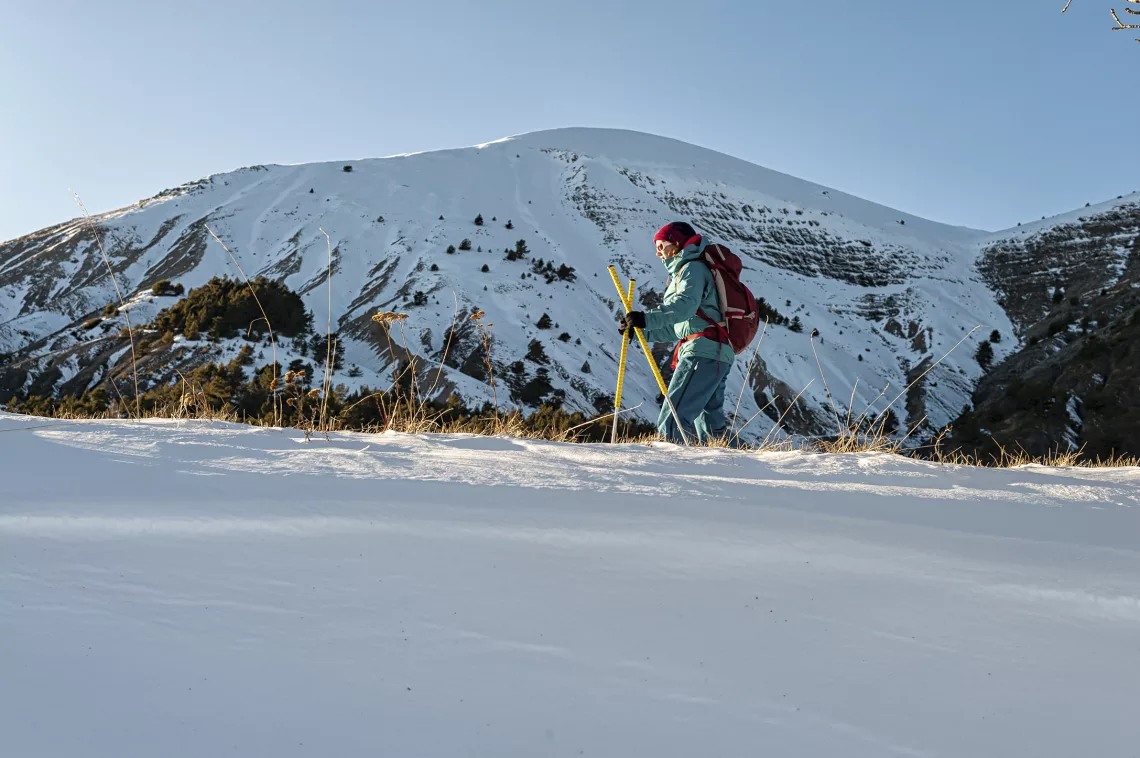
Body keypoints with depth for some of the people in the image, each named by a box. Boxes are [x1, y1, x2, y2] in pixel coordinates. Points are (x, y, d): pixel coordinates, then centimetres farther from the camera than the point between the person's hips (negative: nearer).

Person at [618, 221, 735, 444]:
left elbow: (685, 304, -22)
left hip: (703, 351, -10)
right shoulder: (683, 272, 30)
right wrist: (640, 330, 21)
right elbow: (675, 329, 30)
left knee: (672, 421, -18)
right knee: (710, 429, 11)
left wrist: (647, 318, -34)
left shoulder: (693, 268, 0)